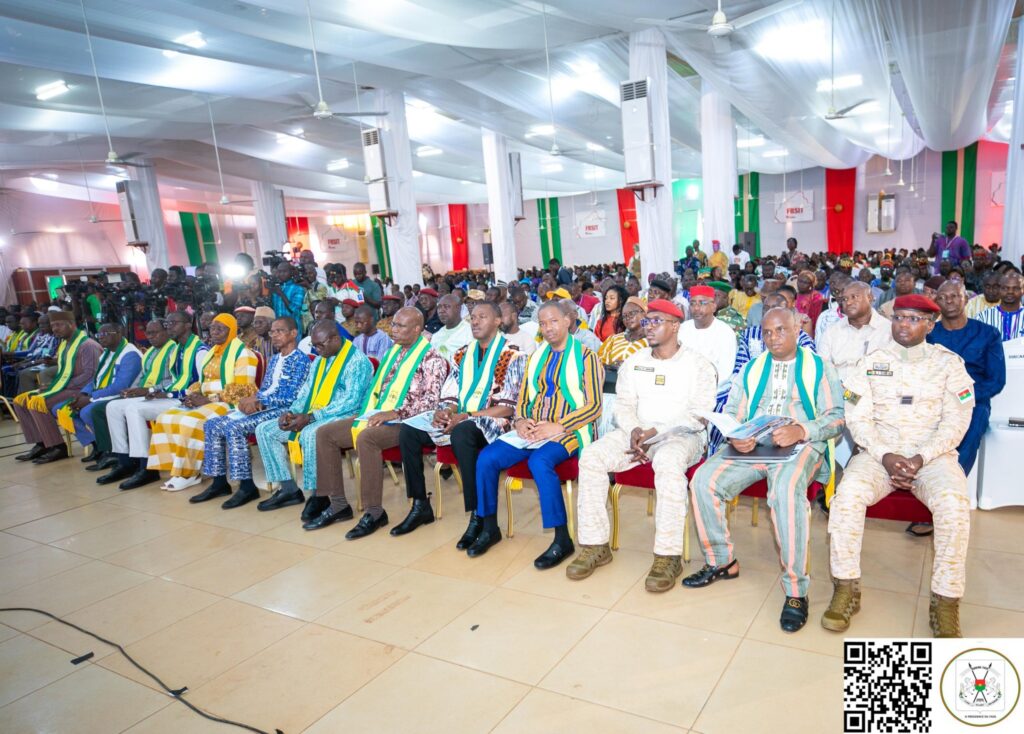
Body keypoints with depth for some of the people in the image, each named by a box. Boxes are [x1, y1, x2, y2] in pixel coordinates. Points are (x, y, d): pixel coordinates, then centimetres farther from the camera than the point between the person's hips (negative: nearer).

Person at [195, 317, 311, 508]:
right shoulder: (274, 359, 20)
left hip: (282, 410, -9)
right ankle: (219, 482, 2)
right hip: (262, 407, 9)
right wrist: (251, 401, -6)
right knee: (212, 425, -2)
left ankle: (247, 486, -19)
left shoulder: (300, 360, -8)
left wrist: (257, 401, -14)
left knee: (234, 427, -28)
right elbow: (263, 390, 18)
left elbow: (290, 397, -17)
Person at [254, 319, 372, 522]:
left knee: (310, 434, -39)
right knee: (264, 429, 2)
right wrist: (291, 412, -4)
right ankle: (288, 489, 2)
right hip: (312, 416, 9)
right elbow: (305, 393, 18)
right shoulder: (319, 361, 15)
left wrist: (310, 417, -24)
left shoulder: (358, 361, -13)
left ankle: (317, 496, -23)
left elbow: (350, 402, -22)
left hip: (343, 417, -9)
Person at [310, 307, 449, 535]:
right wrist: (369, 411, 5)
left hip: (404, 422, -9)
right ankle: (338, 504, 1)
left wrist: (394, 413, -24)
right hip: (377, 416, 9)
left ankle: (374, 512, -25)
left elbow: (432, 399, -19)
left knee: (365, 438, -37)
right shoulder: (393, 351, 17)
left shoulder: (431, 358, -9)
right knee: (324, 433, -3)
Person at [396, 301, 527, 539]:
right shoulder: (463, 354, 16)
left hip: (491, 424, -7)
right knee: (408, 431, -11)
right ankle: (420, 505, -3)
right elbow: (449, 394, 14)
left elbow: (508, 407, -12)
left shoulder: (512, 356, -4)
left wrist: (467, 417, -18)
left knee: (461, 433, -39)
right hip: (457, 421, 7)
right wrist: (443, 412, -10)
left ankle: (478, 516, -30)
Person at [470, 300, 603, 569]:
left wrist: (558, 427, -18)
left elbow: (594, 406, -8)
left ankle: (562, 539, -22)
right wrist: (520, 421, -4)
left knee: (540, 461, -35)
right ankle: (489, 528, 3)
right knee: (486, 458, -14)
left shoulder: (585, 356, -1)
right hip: (532, 430, 6)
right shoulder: (536, 357, 18)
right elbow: (523, 399, 19)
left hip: (568, 432, -6)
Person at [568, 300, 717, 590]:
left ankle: (668, 556, -30)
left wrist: (654, 431, -17)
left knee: (668, 461, -39)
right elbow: (624, 404, 9)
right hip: (637, 431, 4)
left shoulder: (698, 365, 1)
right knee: (591, 456, -22)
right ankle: (595, 545, -15)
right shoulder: (634, 361, 14)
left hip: (681, 435, -4)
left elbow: (699, 415, -8)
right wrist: (634, 430, -13)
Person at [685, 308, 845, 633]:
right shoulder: (751, 369, 22)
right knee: (704, 480, -22)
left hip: (799, 445, -3)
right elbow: (731, 414, 15)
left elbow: (836, 417, 1)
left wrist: (800, 430, -19)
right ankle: (721, 562, -2)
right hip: (751, 445, 4)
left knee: (786, 488, -37)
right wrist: (735, 436, -9)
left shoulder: (819, 367, 12)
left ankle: (796, 591, -26)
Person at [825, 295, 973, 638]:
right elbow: (858, 416, 2)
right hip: (879, 452, 1)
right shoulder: (872, 361, 9)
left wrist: (922, 458, -16)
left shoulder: (949, 362, 7)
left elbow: (955, 420, -1)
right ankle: (846, 588, -17)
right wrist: (885, 455, -14)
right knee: (848, 493, -29)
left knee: (953, 504, -31)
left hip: (933, 455, 0)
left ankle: (945, 601, -15)